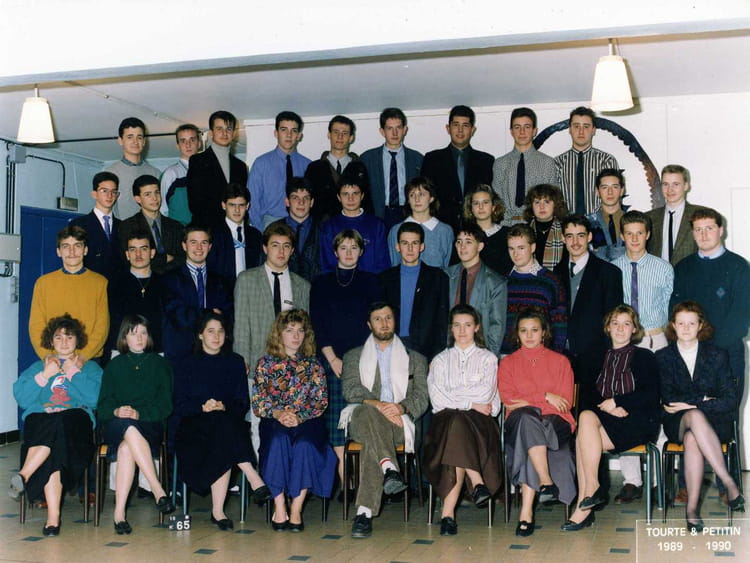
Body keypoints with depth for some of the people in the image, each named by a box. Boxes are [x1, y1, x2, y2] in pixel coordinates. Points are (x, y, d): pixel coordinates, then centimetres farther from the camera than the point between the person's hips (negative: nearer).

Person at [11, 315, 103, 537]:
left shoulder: (90, 368, 24)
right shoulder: (38, 366, 30)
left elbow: (95, 397, 2)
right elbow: (21, 397, 11)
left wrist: (73, 372, 4)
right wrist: (45, 375, 3)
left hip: (76, 416, -1)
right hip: (40, 417, 1)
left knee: (59, 426, -40)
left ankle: (23, 476, -40)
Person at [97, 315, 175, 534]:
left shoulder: (159, 364, 17)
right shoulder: (114, 366, 21)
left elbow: (165, 405, 6)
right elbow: (103, 405, 10)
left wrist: (139, 414, -12)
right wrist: (117, 411, -14)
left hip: (150, 425, -1)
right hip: (116, 426, 1)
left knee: (126, 448, -36)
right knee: (130, 430, -38)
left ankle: (119, 512, -39)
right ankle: (158, 490, -43)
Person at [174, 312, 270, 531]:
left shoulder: (235, 363, 17)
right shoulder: (187, 365, 14)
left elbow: (243, 403, 9)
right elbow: (180, 405, 4)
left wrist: (224, 407, -12)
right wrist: (202, 407, -16)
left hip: (229, 421, 2)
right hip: (194, 427, -2)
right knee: (221, 423, -38)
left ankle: (218, 511, -39)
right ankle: (255, 480, -44)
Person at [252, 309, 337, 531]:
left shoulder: (314, 365, 16)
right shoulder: (265, 363, 14)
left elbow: (320, 402, 4)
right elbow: (258, 402, 4)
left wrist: (299, 415, -15)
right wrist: (277, 413, -17)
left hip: (307, 422, 0)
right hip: (274, 422, 0)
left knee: (305, 441, -34)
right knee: (278, 438, -36)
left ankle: (296, 510, -32)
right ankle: (279, 508, -34)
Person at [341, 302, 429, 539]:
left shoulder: (415, 359, 24)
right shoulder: (353, 357, 23)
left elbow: (421, 398, 9)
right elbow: (350, 389, 3)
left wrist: (400, 406, -15)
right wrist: (378, 405, -17)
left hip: (399, 422, 0)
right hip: (362, 418, 1)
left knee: (372, 440, -36)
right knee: (368, 413, -38)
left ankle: (365, 512, -44)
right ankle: (390, 469, -52)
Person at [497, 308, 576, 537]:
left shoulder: (560, 361, 17)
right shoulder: (508, 363, 18)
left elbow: (566, 402, 5)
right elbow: (508, 401, 3)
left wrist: (528, 402, -5)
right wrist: (546, 397, -5)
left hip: (555, 423, 0)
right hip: (519, 421, 0)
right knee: (526, 418, -39)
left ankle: (526, 511, -41)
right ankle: (547, 482, -47)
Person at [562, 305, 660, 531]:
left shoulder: (645, 357, 16)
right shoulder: (593, 359, 24)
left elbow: (651, 395, 1)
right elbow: (585, 396, 10)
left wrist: (617, 401, -9)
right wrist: (607, 408, -9)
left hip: (637, 422, -3)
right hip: (602, 419, 3)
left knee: (582, 441, -30)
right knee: (587, 417, -34)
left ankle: (583, 505, -28)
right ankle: (592, 489, -33)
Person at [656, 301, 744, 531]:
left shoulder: (717, 355, 6)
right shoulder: (663, 357, 8)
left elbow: (730, 401, -2)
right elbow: (668, 399, -3)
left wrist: (690, 404, -9)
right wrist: (703, 400, -9)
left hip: (714, 422, 0)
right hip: (677, 424, 0)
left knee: (692, 439, -37)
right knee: (695, 416, -38)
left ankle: (692, 507, -36)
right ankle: (729, 484, -38)